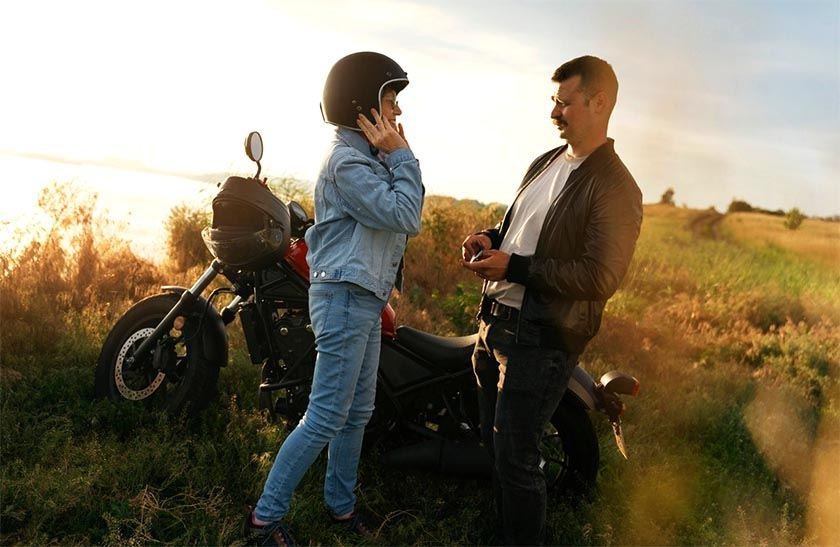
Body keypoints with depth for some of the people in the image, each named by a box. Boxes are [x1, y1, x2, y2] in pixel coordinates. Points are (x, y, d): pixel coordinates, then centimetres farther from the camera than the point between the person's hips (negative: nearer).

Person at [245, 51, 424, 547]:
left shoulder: (372, 157, 15)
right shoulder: (347, 161, -16)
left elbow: (405, 213, 13)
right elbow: (406, 217, -22)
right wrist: (403, 156, -16)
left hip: (365, 299, 10)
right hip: (345, 297, -10)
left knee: (358, 411, 16)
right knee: (326, 418, -5)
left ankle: (341, 503, 30)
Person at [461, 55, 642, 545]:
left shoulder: (615, 188, -15)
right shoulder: (546, 163, 12)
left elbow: (601, 278, -23)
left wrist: (512, 267, -22)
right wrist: (491, 238, 1)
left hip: (540, 339, -9)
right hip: (495, 321, 9)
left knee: (515, 459, -1)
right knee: (494, 445, 21)